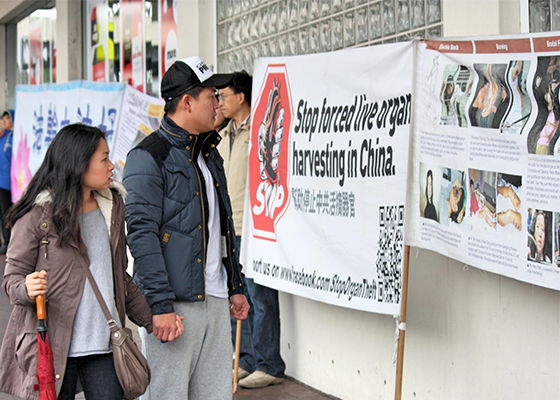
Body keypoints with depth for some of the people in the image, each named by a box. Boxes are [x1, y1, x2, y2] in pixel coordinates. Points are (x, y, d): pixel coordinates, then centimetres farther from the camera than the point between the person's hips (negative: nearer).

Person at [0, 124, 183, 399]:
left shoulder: (112, 207, 11)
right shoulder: (38, 214, -7)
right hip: (53, 347, -4)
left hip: (104, 346, 5)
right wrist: (27, 289, -25)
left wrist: (151, 319, 13)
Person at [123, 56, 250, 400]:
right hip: (174, 303, -8)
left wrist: (236, 287, 21)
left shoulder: (210, 154, 17)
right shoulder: (149, 157, -10)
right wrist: (160, 304, -20)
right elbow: (142, 235, -16)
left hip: (215, 300, 8)